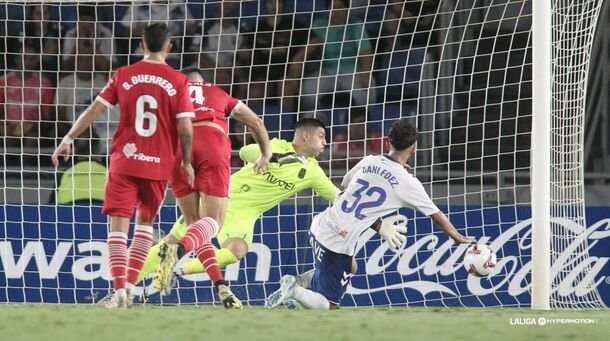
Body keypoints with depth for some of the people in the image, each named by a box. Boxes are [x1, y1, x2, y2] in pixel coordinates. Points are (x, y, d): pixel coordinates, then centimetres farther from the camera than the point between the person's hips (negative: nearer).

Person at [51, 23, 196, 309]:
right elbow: (185, 128, -8)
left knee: (119, 224, 0)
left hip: (124, 161, -1)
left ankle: (119, 288, -14)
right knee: (145, 222, 19)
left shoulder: (123, 76, 0)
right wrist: (186, 162, 5)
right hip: (159, 165, 1)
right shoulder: (178, 81, -4)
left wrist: (68, 140, 8)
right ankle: (130, 284, 12)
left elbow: (94, 110, 0)